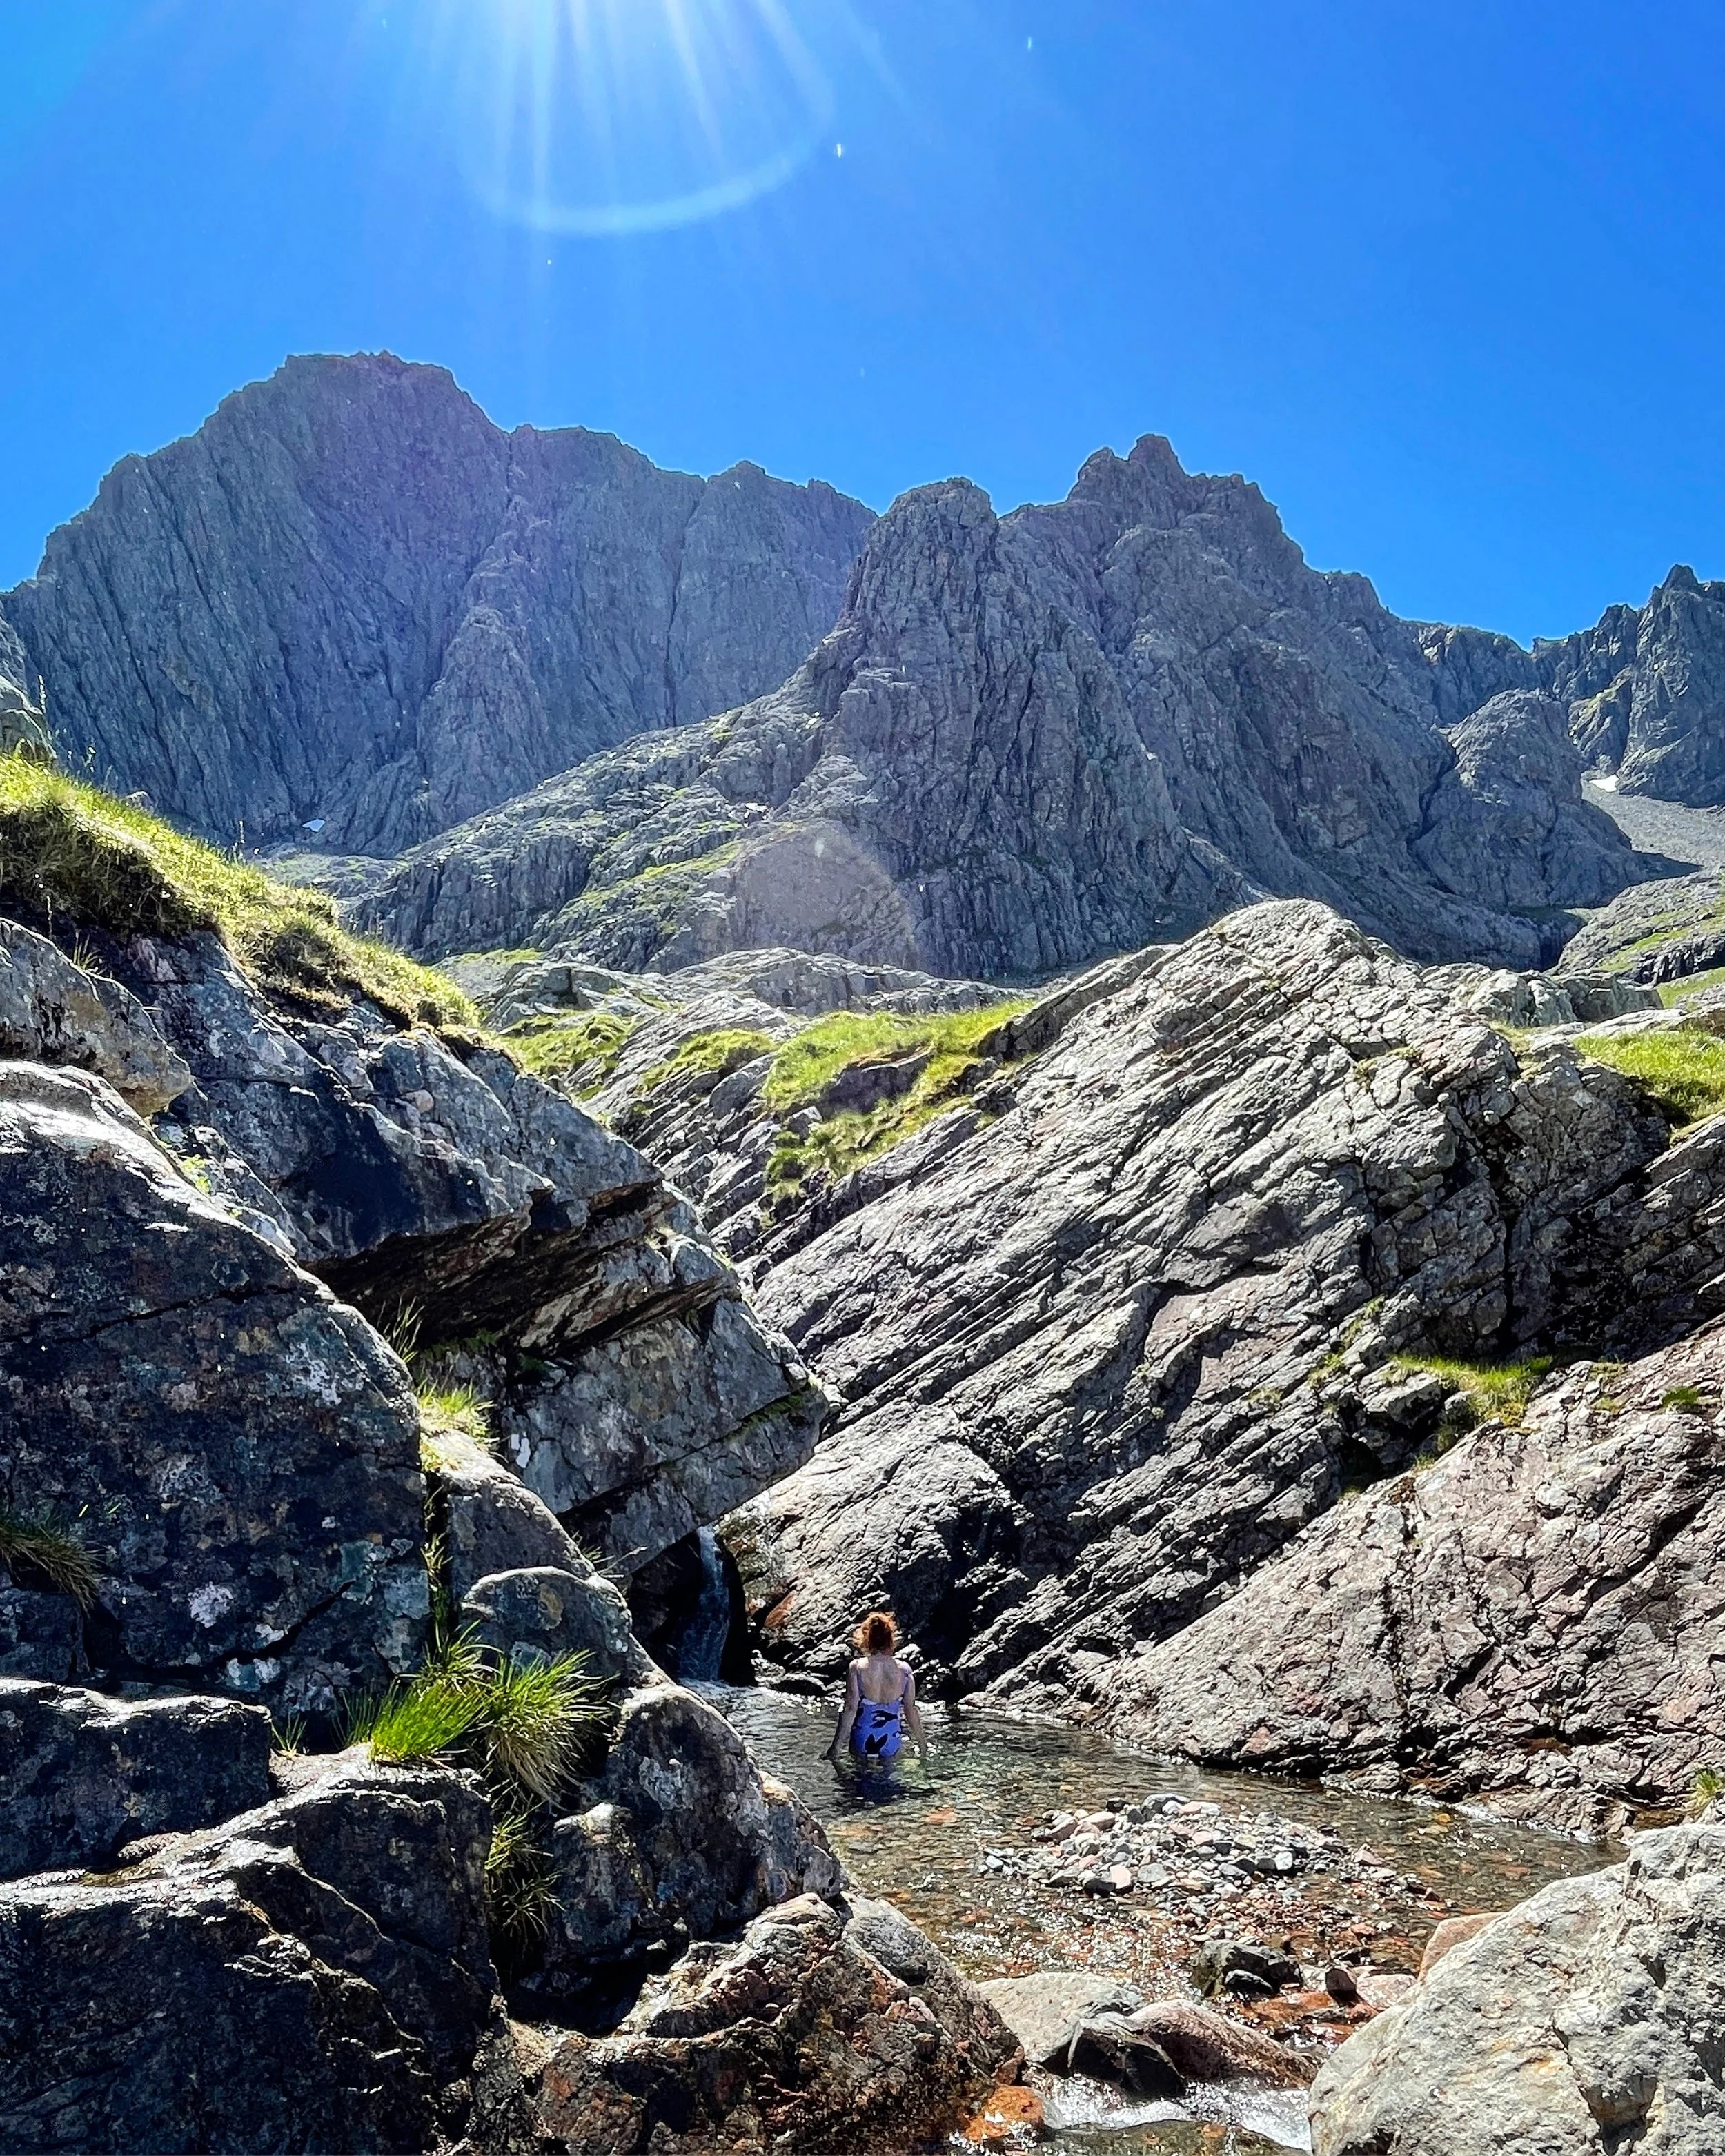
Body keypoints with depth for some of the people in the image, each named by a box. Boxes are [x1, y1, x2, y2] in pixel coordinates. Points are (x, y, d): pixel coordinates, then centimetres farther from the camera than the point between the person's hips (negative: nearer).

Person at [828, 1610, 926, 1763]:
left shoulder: (857, 1668, -13)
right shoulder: (904, 1670, -8)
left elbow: (850, 1709, -13)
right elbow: (911, 1710, -1)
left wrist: (836, 1746, -4)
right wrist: (922, 1743, 14)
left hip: (862, 1742, -1)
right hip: (892, 1742, 1)